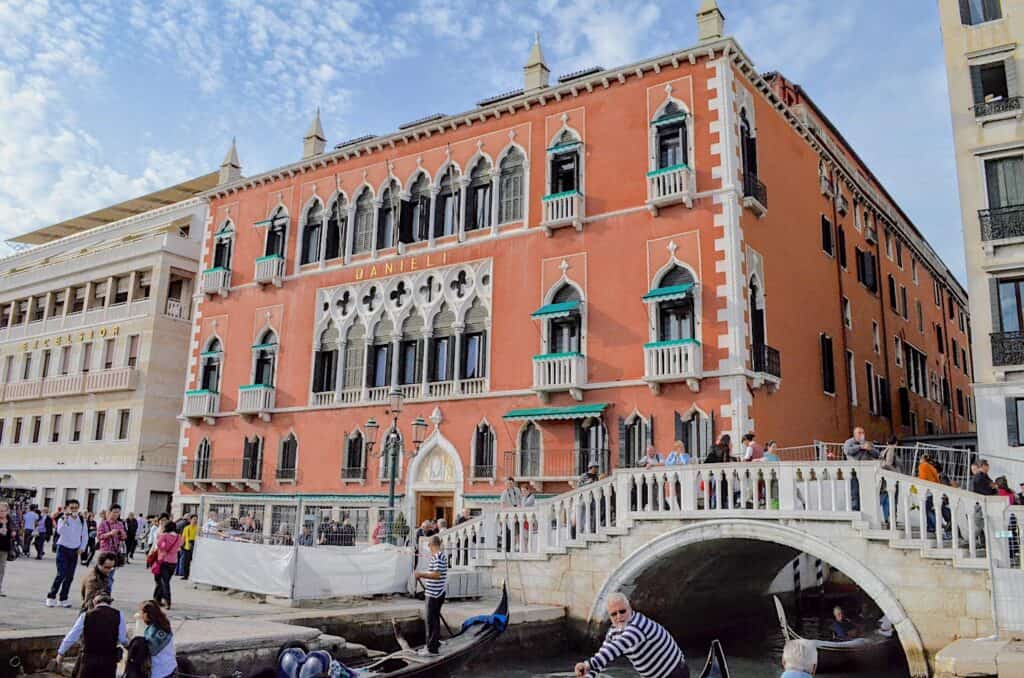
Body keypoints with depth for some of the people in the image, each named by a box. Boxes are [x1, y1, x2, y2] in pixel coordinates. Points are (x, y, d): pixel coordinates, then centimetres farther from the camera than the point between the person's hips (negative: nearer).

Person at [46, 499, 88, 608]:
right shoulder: (62, 519, -6)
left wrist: (82, 548, 3)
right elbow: (60, 531, -25)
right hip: (63, 549, -4)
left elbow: (85, 535, 13)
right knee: (61, 574, -11)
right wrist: (65, 519, -33)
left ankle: (63, 599, 14)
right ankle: (51, 597, 2)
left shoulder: (82, 520, 5)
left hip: (75, 550, 4)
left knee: (70, 576, 5)